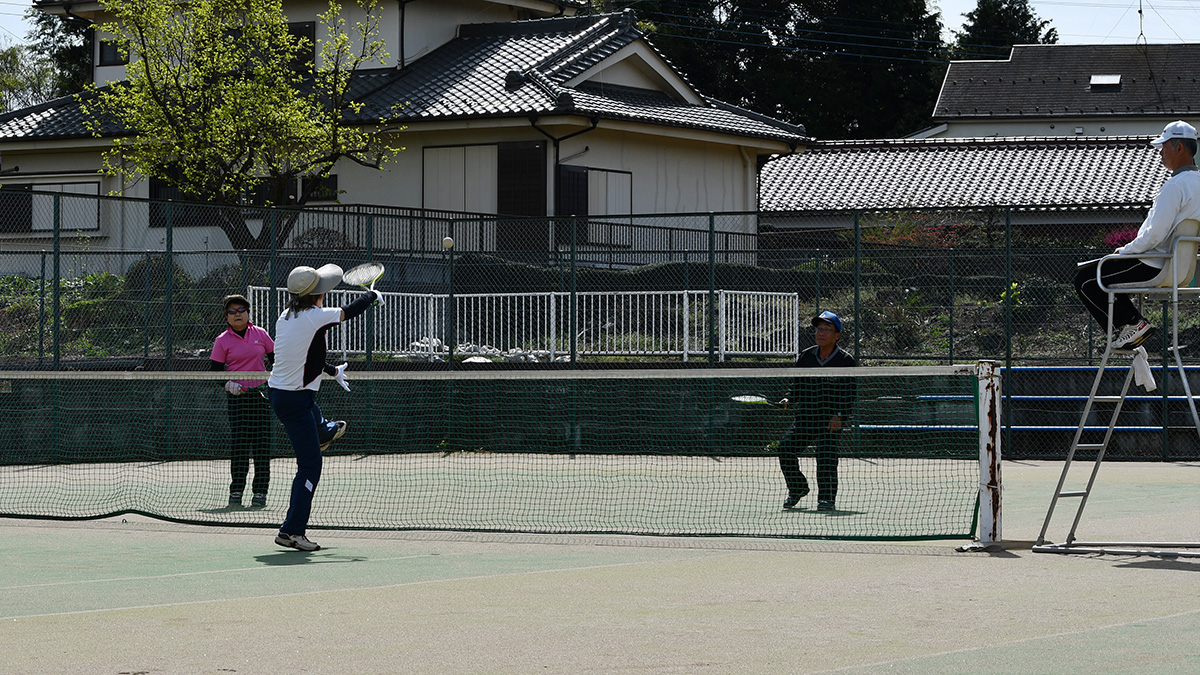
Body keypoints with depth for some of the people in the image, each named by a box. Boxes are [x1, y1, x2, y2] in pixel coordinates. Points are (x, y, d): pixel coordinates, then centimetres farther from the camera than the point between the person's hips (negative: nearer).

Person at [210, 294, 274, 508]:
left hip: (261, 394, 1)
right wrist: (228, 383, -15)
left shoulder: (260, 334, 6)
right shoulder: (222, 341, 2)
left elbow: (275, 358, 15)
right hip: (236, 396, -1)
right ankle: (236, 490, 3)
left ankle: (260, 491, 2)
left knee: (261, 444, -1)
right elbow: (214, 370, 2)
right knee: (238, 444, -4)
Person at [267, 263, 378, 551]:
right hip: (295, 401, -9)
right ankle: (291, 530, -5)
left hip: (277, 390, 9)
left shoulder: (286, 317, 3)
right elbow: (351, 311, -9)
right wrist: (372, 295, 12)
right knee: (310, 466, -4)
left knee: (312, 410, 43)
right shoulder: (314, 316, -23)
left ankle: (325, 432, 78)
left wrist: (332, 370, 33)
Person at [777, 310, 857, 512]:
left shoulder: (846, 361, -1)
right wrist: (790, 400, 0)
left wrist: (840, 415, -15)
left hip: (831, 419, -4)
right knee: (786, 448, -8)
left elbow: (850, 393, -3)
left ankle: (827, 498, -13)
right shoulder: (805, 357, 11)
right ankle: (797, 488, 15)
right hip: (805, 416, 4)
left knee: (826, 454, -20)